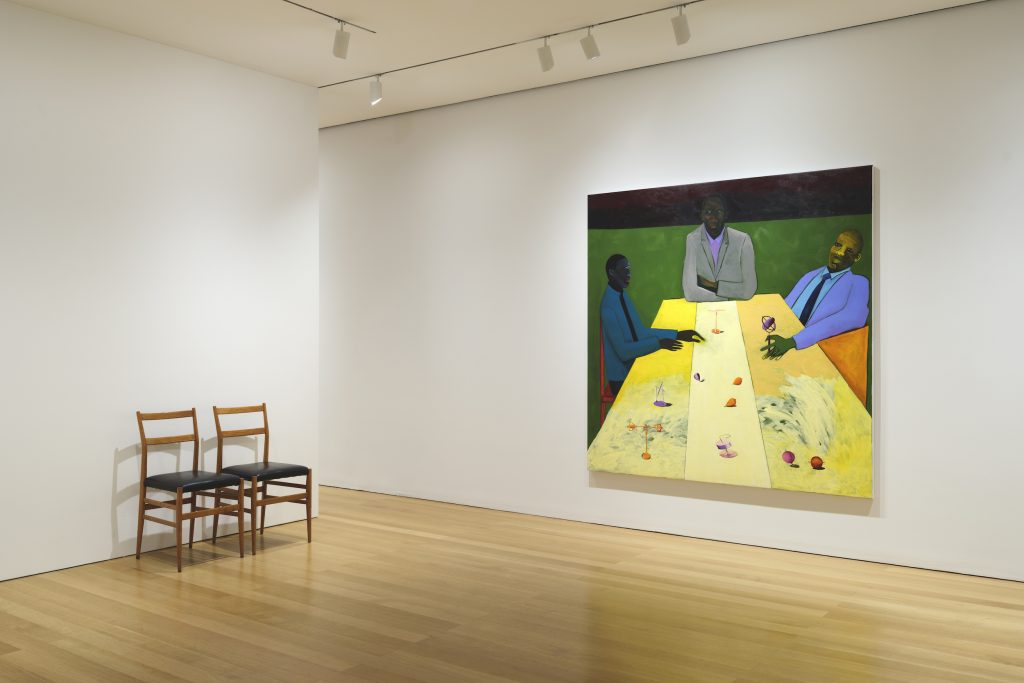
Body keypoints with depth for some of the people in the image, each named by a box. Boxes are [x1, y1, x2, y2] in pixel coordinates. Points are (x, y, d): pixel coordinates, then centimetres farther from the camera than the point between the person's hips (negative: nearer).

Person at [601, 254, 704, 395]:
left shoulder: (623, 296, 4)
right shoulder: (609, 305, -23)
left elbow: (641, 332, 8)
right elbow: (623, 351, -25)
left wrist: (677, 334, 0)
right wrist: (658, 343, -27)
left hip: (632, 368, 8)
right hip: (621, 378, -8)